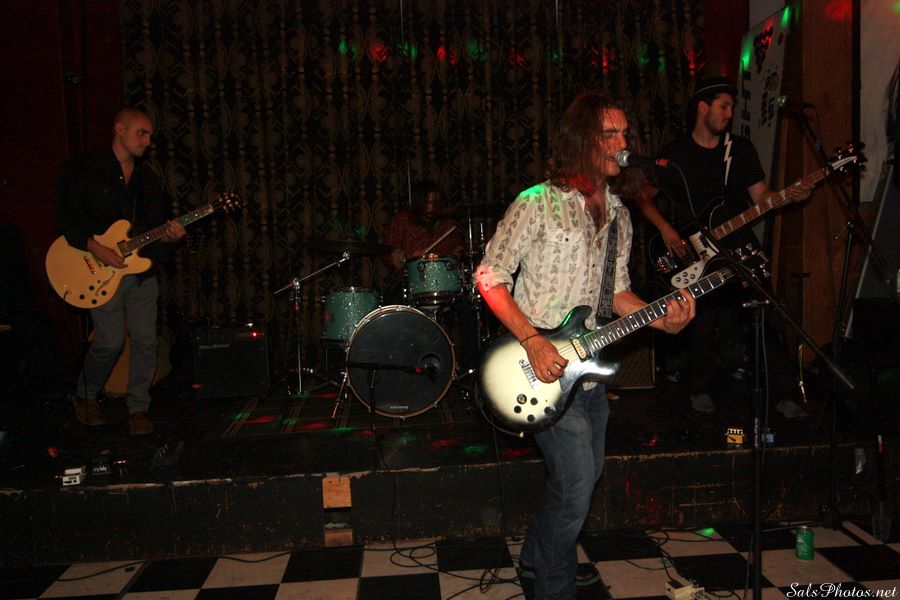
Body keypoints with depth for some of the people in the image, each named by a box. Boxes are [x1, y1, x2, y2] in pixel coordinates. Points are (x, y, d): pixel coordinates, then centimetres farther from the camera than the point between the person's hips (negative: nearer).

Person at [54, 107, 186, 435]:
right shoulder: (82, 168, -2)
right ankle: (84, 395, 21)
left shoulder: (148, 177, 14)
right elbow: (64, 215, -7)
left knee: (145, 341, -1)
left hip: (142, 271, 5)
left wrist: (169, 236, -6)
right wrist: (95, 248, -17)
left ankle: (138, 408, 14)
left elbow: (161, 220, 17)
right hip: (100, 272, -4)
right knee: (111, 341, -7)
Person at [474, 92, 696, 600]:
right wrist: (533, 341, -22)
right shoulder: (539, 204, -13)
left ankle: (537, 559, 41)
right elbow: (489, 277, -13)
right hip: (543, 369, -8)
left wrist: (664, 320, -2)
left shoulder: (618, 215, 10)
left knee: (585, 477, 18)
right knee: (577, 486, -6)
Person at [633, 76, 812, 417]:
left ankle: (783, 394, 6)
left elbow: (760, 196, 9)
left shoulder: (741, 148, 12)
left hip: (738, 244, 3)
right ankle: (700, 390, 15)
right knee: (703, 323, -9)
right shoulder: (675, 153, 4)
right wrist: (666, 230, -8)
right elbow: (644, 198, 5)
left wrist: (789, 195, -10)